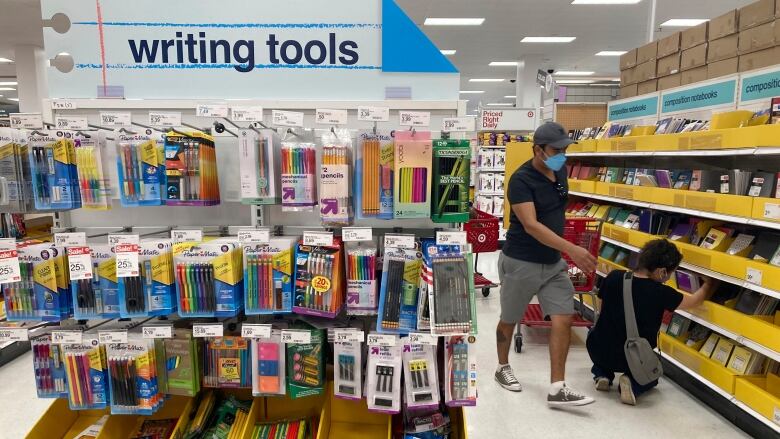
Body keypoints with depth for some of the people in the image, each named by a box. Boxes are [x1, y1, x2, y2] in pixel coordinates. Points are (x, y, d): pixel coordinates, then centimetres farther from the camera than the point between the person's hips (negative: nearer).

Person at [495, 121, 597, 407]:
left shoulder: (561, 172, 5)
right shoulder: (521, 180, -19)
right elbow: (531, 225, -29)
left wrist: (562, 253, 18)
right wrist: (572, 249, -36)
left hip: (553, 262, 6)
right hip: (521, 263, -6)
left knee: (564, 319, -3)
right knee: (509, 320, 12)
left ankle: (557, 389, 4)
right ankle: (503, 368, 35)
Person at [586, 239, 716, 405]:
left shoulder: (613, 277, -10)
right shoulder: (661, 293, -18)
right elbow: (695, 300, 2)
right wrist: (709, 284, 21)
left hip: (597, 352, 2)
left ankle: (602, 374, 13)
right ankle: (634, 384, 0)